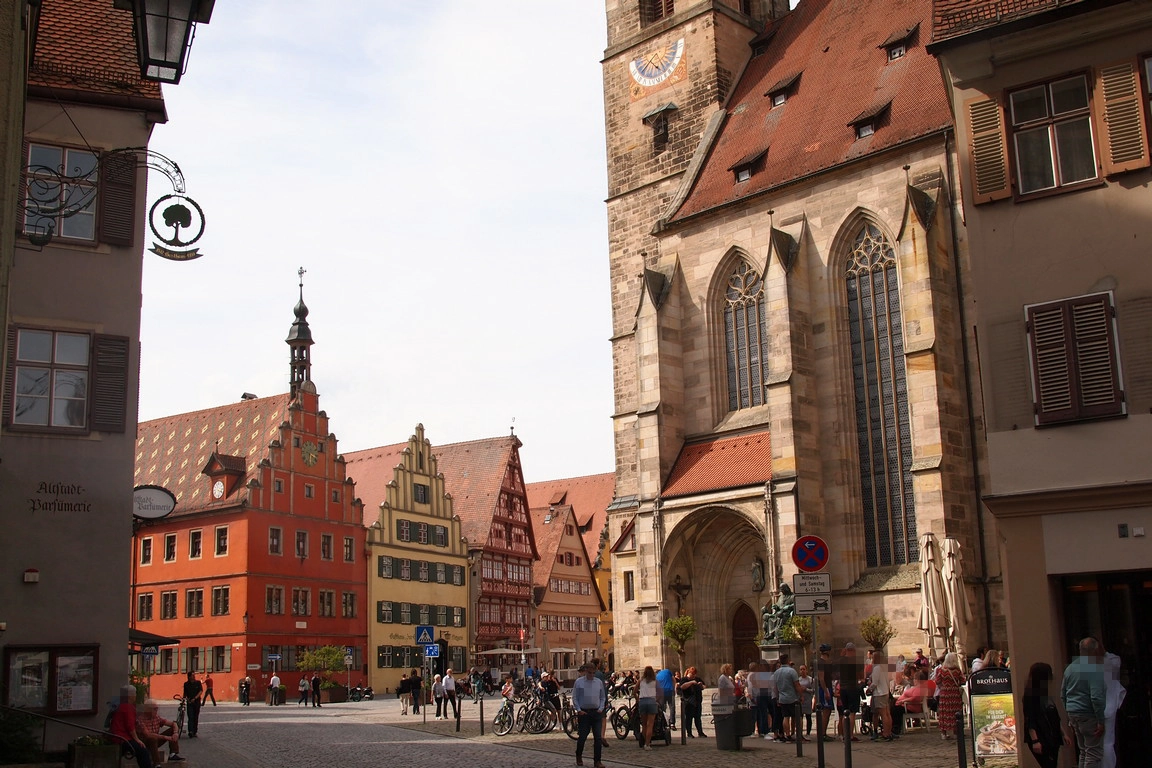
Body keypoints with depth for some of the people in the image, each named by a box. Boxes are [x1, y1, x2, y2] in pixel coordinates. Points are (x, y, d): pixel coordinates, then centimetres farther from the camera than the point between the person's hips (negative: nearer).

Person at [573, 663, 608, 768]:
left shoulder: (599, 682, 8)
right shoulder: (579, 682, 1)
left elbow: (603, 697, 15)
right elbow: (574, 698, 2)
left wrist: (601, 708, 1)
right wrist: (579, 710, -7)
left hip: (596, 712, 2)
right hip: (583, 712, -2)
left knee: (597, 737, -2)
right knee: (582, 736, 3)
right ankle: (579, 757, 26)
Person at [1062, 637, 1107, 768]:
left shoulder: (1070, 668, 12)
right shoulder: (1093, 669, -14)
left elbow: (1063, 695, 17)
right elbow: (1096, 697, -22)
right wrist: (1101, 721, -17)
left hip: (1073, 714, 8)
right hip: (1089, 715, -8)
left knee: (1084, 752, 15)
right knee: (1094, 754, -5)